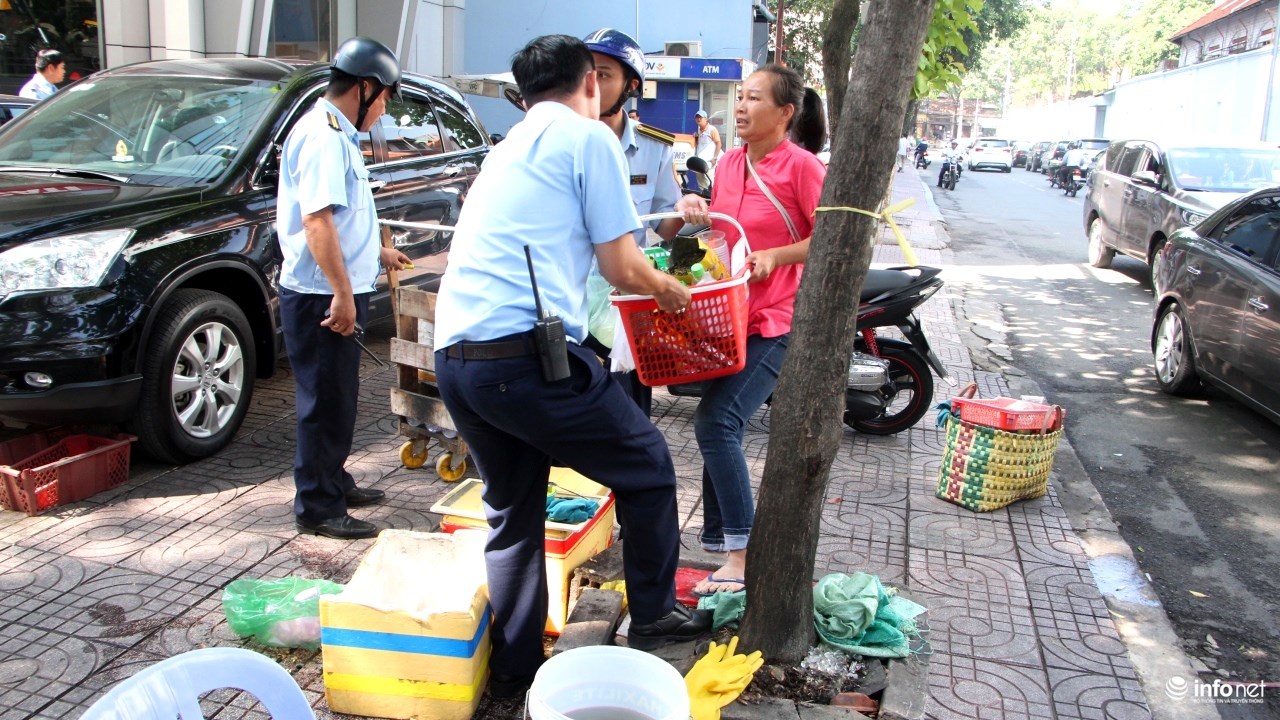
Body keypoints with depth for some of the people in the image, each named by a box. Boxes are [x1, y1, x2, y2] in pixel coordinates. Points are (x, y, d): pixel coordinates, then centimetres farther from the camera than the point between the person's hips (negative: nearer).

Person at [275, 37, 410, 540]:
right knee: (326, 401, -2)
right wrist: (342, 293, -28)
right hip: (323, 297, -11)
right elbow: (316, 219, -26)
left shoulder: (335, 134, 16)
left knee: (338, 398, 20)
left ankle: (335, 482, 34)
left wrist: (377, 252, 34)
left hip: (335, 293, 11)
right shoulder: (323, 137, -17)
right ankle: (318, 508, 8)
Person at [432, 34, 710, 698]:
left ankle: (512, 668, 28)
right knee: (647, 467, 14)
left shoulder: (507, 147, 25)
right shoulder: (589, 136, 2)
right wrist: (672, 291, 21)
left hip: (452, 357, 8)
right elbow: (622, 270, -1)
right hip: (526, 353, -8)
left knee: (512, 514, 21)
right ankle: (653, 615, 27)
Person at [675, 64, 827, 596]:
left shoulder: (801, 165, -11)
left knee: (717, 421, -19)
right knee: (715, 426, 12)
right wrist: (695, 212, 2)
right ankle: (718, 543, 28)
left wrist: (776, 256, -22)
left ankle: (742, 554, -8)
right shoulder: (729, 162, 10)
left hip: (776, 321, -8)